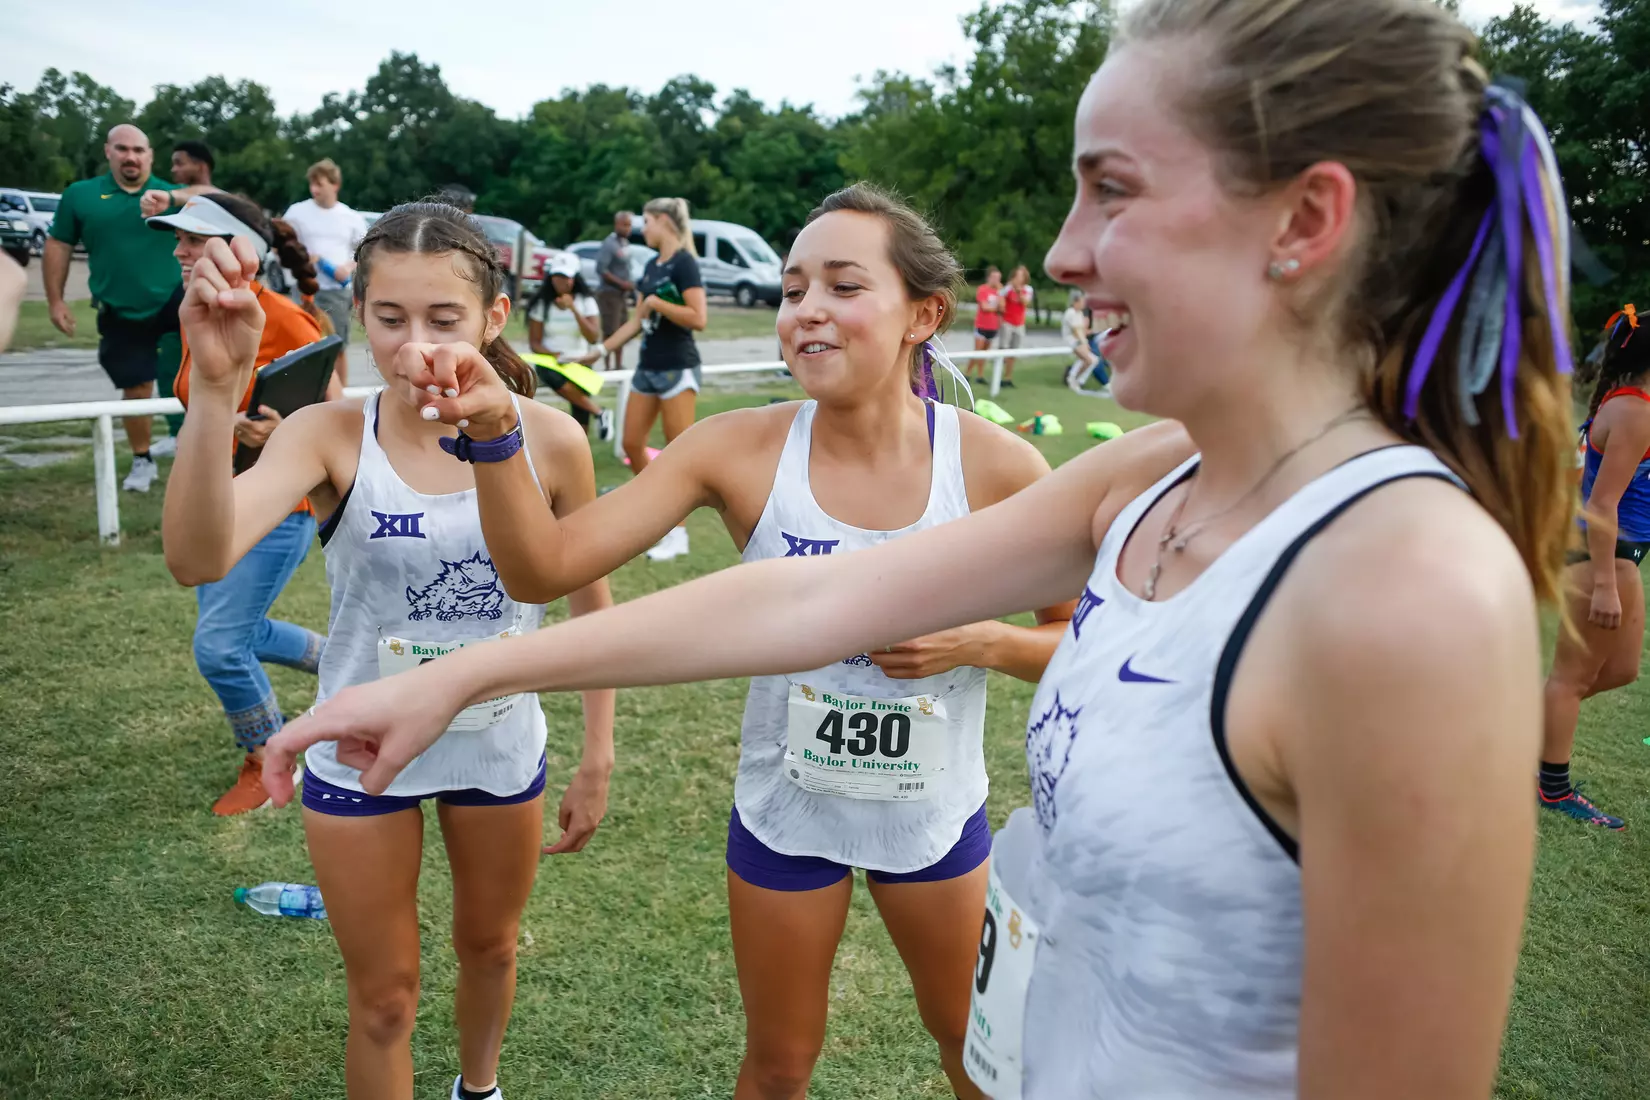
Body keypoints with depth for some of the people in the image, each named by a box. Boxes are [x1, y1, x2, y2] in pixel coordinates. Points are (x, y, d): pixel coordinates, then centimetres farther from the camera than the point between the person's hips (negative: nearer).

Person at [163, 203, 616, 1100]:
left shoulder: (548, 438, -16)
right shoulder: (331, 435, -19)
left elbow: (590, 603, -4)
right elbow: (198, 559, -36)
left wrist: (597, 758, 0)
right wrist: (215, 384, -48)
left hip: (500, 747, 2)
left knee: (489, 945, 27)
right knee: (383, 998, 16)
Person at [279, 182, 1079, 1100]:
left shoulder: (997, 466, -19)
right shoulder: (742, 452, -17)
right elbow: (544, 568, -22)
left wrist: (980, 640, -24)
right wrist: (494, 432, -38)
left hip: (937, 814, 0)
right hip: (785, 815, 0)